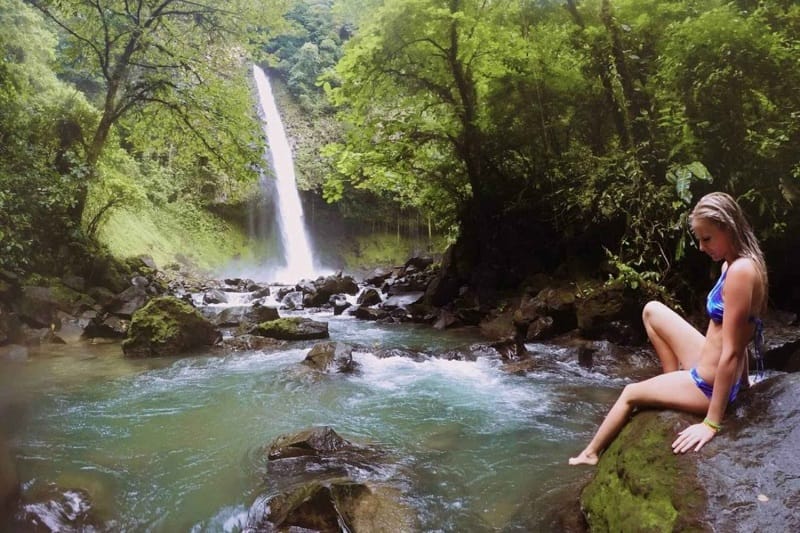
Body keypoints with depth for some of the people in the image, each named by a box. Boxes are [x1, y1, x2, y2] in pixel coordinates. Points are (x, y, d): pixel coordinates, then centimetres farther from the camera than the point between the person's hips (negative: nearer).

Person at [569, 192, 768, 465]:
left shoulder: (741, 270, -25)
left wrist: (712, 423, -23)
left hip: (710, 385, -9)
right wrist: (743, 382, 21)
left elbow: (731, 353, -27)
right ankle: (674, 381, 19)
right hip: (708, 367, 9)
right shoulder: (735, 264, 4)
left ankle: (590, 454, 32)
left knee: (630, 393, 11)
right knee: (652, 311, 18)